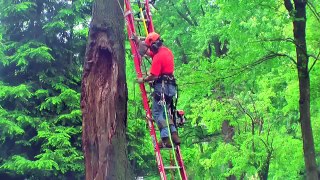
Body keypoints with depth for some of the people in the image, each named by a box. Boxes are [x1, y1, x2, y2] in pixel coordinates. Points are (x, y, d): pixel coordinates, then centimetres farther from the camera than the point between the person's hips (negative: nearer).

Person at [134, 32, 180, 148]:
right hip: (170, 86, 9)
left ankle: (165, 139, -12)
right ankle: (174, 135, 8)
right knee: (165, 112, 18)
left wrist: (143, 80, -4)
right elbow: (148, 52, 29)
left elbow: (153, 76, -21)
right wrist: (138, 42, 30)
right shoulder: (167, 51, 13)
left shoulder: (158, 57, -16)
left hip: (162, 87, -9)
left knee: (157, 114, -5)